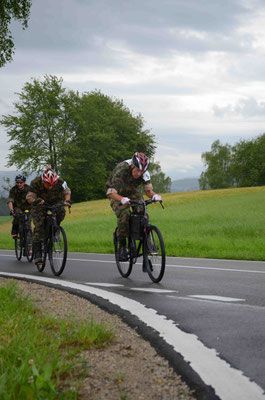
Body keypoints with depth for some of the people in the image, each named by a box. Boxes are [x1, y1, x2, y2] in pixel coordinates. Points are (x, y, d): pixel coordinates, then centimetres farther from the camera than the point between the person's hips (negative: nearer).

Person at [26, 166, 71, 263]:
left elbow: (67, 192, -8)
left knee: (61, 211, -32)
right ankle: (37, 253, -13)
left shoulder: (60, 182, -25)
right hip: (40, 204, -2)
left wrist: (67, 200, -28)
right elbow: (29, 197, -23)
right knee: (39, 226, -17)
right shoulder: (36, 183, -29)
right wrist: (35, 200, -46)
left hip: (54, 202, 2)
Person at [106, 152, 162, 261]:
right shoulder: (121, 170, -36)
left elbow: (148, 189, -17)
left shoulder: (144, 173, -23)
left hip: (133, 192, 4)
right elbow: (111, 192, -39)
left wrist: (154, 195, -41)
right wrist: (122, 199, -58)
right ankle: (122, 246, -16)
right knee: (124, 215, -30)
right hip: (117, 194, -4)